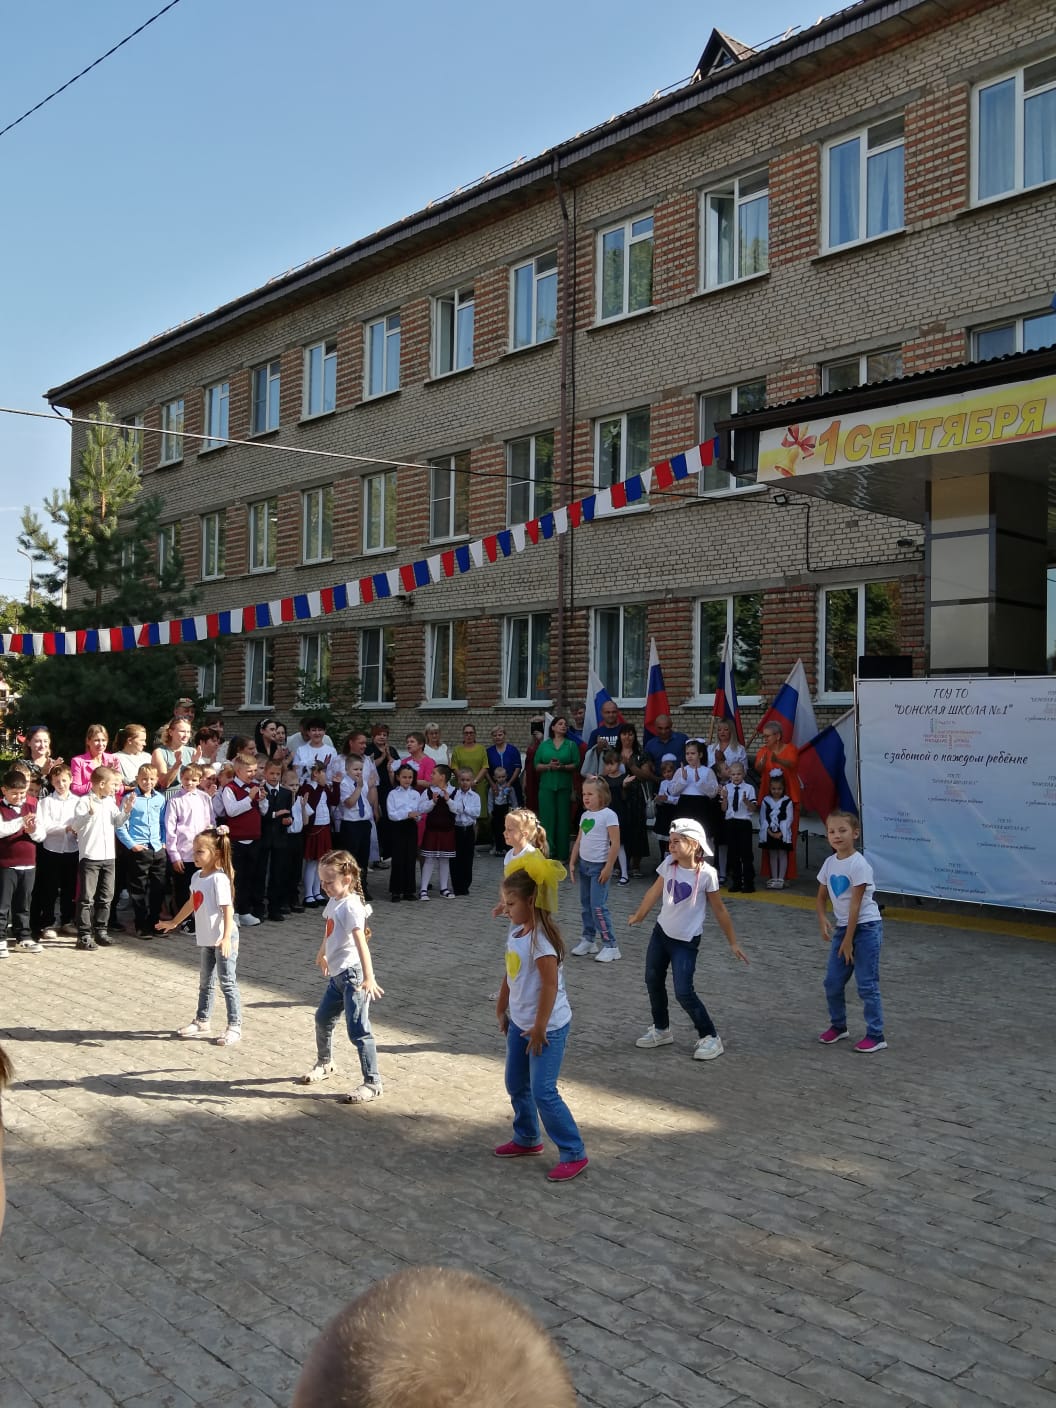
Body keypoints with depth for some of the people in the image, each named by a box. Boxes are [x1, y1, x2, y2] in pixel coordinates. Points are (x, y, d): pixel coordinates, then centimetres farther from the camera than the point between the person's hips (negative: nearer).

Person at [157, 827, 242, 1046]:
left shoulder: (219, 878, -19)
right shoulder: (197, 876, 7)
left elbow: (227, 909, -25)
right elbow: (191, 903, 23)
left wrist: (226, 938, -34)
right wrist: (173, 923, 32)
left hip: (223, 939, -9)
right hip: (207, 939, 9)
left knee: (227, 982, -2)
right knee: (205, 982, 19)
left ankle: (234, 1027, 5)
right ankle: (202, 1022, 31)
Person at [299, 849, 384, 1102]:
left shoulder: (350, 906, -21)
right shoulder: (333, 902, 7)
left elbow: (361, 943, -31)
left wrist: (369, 978, -39)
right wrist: (322, 954, 43)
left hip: (352, 975, -10)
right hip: (337, 974, 10)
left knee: (358, 1030, -9)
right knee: (322, 1018, 24)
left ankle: (372, 1083, -1)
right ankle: (324, 1064, 46)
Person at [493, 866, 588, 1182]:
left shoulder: (540, 939, -25)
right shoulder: (516, 932, 1)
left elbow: (550, 985, -26)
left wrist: (539, 1028, -21)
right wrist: (501, 1008, 19)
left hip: (548, 1027, -9)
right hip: (519, 1023, 9)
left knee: (543, 1092, -6)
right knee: (516, 1085, 19)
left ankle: (574, 1154, 7)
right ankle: (527, 1138, 37)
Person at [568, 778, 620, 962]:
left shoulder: (608, 815, -14)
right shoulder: (585, 815, 8)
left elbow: (615, 844, -17)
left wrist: (608, 867, -18)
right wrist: (572, 862, 11)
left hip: (599, 866, -8)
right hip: (584, 864, 8)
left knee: (598, 906, -9)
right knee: (585, 904, 13)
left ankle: (610, 945, -2)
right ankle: (588, 939, 25)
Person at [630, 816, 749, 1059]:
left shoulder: (706, 874, -20)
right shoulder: (668, 864, -8)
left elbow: (719, 910, -9)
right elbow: (655, 892, 9)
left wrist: (733, 943, -2)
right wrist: (638, 916, 21)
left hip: (686, 941, -5)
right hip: (661, 932, 6)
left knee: (684, 993, -9)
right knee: (653, 981, 13)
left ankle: (710, 1038, 9)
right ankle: (661, 1030, 33)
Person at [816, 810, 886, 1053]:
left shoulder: (858, 864, -18)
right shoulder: (830, 863, 3)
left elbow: (855, 904, -18)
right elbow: (821, 897, 13)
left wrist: (848, 940, -15)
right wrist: (822, 920, -6)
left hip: (866, 927, -7)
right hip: (843, 926, 7)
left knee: (867, 985, -4)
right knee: (832, 982, 11)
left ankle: (876, 1036, 6)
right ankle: (838, 1026, 29)